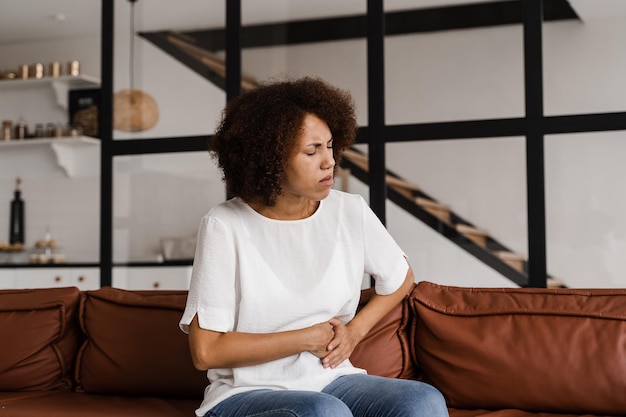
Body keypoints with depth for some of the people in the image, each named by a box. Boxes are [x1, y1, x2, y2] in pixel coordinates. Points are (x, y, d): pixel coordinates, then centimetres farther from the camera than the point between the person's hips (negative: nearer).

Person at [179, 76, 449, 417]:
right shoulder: (224, 227, -11)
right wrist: (306, 339, -9)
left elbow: (400, 279, 20)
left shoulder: (350, 212, -1)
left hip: (331, 381, 4)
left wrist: (354, 330, 3)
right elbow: (206, 351, -12)